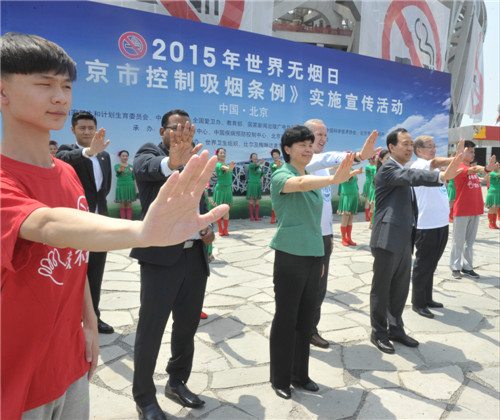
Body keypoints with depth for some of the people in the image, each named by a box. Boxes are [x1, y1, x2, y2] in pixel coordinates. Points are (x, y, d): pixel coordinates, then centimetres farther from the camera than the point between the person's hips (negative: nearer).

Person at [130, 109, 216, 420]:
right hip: (161, 256, -6)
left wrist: (209, 228, 4)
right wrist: (170, 162, -50)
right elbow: (148, 167, -28)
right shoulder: (150, 153, -2)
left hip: (195, 257, 6)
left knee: (188, 326, 16)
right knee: (151, 330, 4)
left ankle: (177, 383, 36)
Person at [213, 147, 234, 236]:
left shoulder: (228, 165, 11)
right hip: (220, 189, -5)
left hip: (228, 189, 5)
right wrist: (228, 168, -55)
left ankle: (225, 229, 13)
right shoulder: (218, 165, -11)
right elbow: (223, 167, -35)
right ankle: (220, 230, 11)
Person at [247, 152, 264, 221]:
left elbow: (262, 173, 29)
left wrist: (261, 180, 12)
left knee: (257, 201, 5)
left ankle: (257, 216, 9)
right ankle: (251, 216, 3)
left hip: (258, 184, 5)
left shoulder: (260, 166, 12)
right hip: (251, 184, -5)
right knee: (251, 201, -3)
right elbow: (255, 165, -30)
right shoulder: (250, 165, -6)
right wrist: (260, 163, -50)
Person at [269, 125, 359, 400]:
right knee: (285, 319, 4)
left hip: (313, 256, 7)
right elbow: (300, 184, -33)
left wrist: (320, 258, 19)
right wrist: (334, 179, -49)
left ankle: (300, 374, 31)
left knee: (305, 319, 15)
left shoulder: (313, 179, 13)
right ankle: (280, 379, 21)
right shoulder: (281, 175, -8)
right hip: (290, 256, -7)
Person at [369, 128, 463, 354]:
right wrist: (442, 176, -47)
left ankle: (395, 329, 31)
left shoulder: (403, 171, 17)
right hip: (388, 240, -9)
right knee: (381, 289, 4)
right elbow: (413, 177, -33)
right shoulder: (388, 169, -13)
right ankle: (378, 333, 17)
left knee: (400, 289, 16)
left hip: (404, 240, 9)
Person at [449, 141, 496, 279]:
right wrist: (486, 169, -52)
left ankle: (467, 267, 19)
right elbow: (472, 170, -32)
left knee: (470, 240, 11)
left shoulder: (472, 168, 13)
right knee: (459, 240, 0)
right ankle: (455, 268, 9)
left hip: (475, 210, 8)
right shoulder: (460, 167, -11)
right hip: (461, 210, -8)